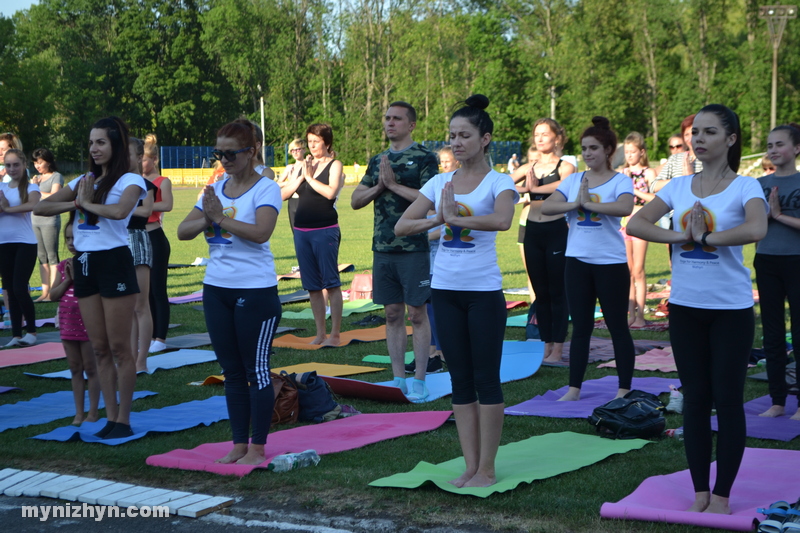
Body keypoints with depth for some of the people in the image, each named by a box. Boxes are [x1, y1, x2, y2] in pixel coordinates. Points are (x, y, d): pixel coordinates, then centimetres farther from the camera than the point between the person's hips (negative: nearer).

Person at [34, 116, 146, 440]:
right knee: (99, 348, 9)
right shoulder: (83, 180, 14)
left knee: (119, 347, -2)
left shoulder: (129, 181, -4)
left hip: (114, 262, -7)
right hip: (85, 264, 7)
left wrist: (87, 202, -11)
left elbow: (120, 211, -27)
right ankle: (110, 418, 16)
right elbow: (41, 208, 8)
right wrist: (76, 203, -6)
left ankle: (124, 420, 6)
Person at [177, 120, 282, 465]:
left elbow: (261, 232, -24)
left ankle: (258, 447, 8)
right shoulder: (216, 190, 11)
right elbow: (183, 231, 5)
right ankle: (239, 443, 19)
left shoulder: (266, 189, -7)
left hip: (255, 291, -6)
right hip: (216, 288, 6)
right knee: (231, 372, 11)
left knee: (255, 370, 0)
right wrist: (207, 218, -12)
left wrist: (221, 217, -21)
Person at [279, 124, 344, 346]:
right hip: (301, 230, 6)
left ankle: (335, 334, -2)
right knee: (312, 285, 9)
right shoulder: (303, 165, 15)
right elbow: (283, 194, 8)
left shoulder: (334, 165, -1)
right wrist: (301, 176, -4)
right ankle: (320, 333, 15)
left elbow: (331, 192, -19)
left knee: (331, 283, -5)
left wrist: (310, 176, -9)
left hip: (325, 230, -6)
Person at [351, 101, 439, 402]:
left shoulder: (424, 158, -5)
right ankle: (398, 380, 17)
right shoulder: (377, 160, 14)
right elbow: (356, 201, 12)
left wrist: (394, 184, -16)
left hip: (413, 250, -6)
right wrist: (378, 187, -5)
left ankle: (419, 381, 6)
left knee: (417, 314, -1)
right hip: (382, 249, 6)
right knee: (393, 315, 10)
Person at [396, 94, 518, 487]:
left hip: (483, 292, -5)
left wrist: (455, 215, -24)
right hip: (445, 289, 5)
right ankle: (470, 467, 16)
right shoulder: (440, 182, 8)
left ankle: (487, 469, 9)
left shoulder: (498, 182, -6)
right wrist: (437, 219, -14)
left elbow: (502, 220, -28)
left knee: (486, 379, 1)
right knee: (461, 381, 9)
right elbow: (402, 226, 2)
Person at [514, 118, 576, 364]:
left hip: (557, 231, -5)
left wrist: (536, 188, -28)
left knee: (557, 292, -1)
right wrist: (525, 188, -17)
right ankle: (546, 346, 16)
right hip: (532, 231, 5)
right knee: (540, 293, 9)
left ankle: (557, 348, 3)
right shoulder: (528, 168, 11)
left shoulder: (565, 167, -3)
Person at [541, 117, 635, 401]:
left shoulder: (620, 180, -4)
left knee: (617, 326, 3)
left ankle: (624, 389, 12)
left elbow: (625, 208, -25)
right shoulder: (573, 180, 8)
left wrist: (588, 203, -22)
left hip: (611, 263, -4)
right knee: (581, 327, 10)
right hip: (577, 261, 4)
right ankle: (574, 389, 15)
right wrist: (574, 204, -18)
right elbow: (546, 207, -4)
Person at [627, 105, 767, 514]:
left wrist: (706, 238, -20)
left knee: (727, 399, 2)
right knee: (695, 399, 10)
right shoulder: (678, 186, 5)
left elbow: (756, 230, -28)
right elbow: (635, 223, -4)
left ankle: (721, 495, 13)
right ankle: (700, 492, 20)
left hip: (731, 308, -4)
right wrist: (681, 236, -15)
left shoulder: (745, 187, -7)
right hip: (685, 306, 4)